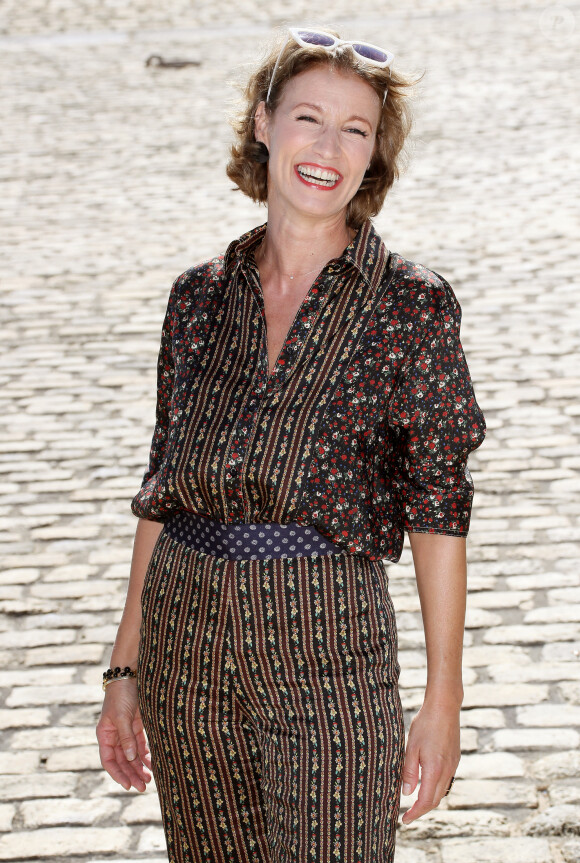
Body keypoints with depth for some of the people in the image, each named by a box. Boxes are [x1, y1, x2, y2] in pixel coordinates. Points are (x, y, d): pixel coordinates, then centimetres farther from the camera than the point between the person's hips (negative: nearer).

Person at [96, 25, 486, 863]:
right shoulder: (200, 297, 6)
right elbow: (163, 485, 11)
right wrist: (125, 669, 10)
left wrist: (443, 701, -8)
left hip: (328, 648, -4)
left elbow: (438, 510, -5)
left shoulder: (412, 306, -5)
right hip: (185, 650, 4)